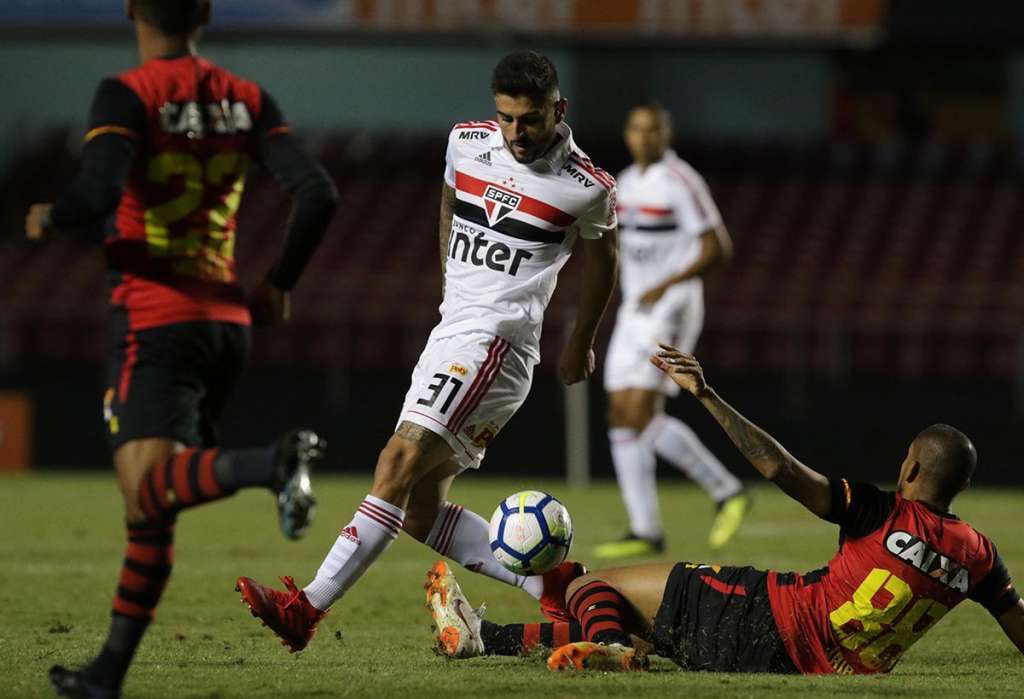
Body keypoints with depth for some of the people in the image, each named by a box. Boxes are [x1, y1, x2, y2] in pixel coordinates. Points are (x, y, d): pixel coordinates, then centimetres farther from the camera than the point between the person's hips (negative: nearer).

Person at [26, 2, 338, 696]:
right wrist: (280, 283, 14)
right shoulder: (246, 99, 7)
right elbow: (318, 194, 0)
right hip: (228, 319, 6)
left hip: (155, 317, -6)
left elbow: (97, 194, -22)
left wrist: (48, 219, 0)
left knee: (147, 489, -19)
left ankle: (273, 462, -44)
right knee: (150, 506, 14)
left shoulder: (127, 94, -8)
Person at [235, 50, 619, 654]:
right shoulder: (467, 143, 6)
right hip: (451, 330, 8)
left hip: (496, 340, -8)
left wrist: (581, 346, 26)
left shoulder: (587, 188, -5)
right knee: (422, 510, 2)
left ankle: (308, 609, -28)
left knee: (401, 463, -21)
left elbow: (603, 260, 14)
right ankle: (551, 585, 7)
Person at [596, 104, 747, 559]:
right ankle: (645, 531, 3)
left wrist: (666, 285, -24)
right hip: (634, 312, 9)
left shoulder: (680, 182, -13)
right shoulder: (628, 182, 12)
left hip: (671, 310, -9)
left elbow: (717, 249, -16)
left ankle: (726, 492, -3)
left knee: (643, 414, -16)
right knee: (622, 416, 1)